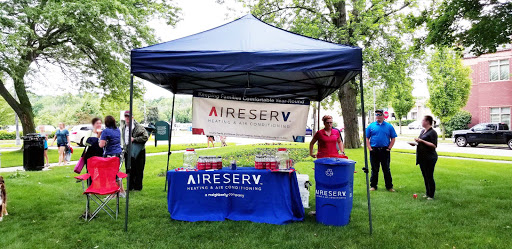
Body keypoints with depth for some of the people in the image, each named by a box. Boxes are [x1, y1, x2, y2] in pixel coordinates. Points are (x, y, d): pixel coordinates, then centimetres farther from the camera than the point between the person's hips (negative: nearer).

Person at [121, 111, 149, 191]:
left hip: (138, 152, -7)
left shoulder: (139, 127, -11)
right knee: (129, 170, 12)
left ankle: (137, 187, 10)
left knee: (138, 171, 0)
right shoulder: (123, 127, 13)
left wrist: (134, 139, -18)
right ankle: (130, 186, 23)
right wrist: (124, 147, 19)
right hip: (128, 152, 7)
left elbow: (145, 137, -17)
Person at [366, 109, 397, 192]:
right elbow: (366, 138, 5)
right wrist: (370, 148, -5)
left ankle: (389, 186, 14)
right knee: (374, 170, 7)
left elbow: (393, 138, 6)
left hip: (385, 151, 0)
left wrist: (389, 148, -4)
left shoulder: (389, 126, 6)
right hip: (374, 151, 0)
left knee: (386, 170, 5)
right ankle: (373, 186, 16)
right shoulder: (371, 126, 5)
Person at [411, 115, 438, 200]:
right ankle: (427, 193, 24)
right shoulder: (423, 131, 15)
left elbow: (434, 145, -19)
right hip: (422, 158, 8)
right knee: (425, 176, 14)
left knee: (429, 177, -2)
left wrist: (422, 141, -22)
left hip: (430, 158, -8)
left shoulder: (432, 132, -12)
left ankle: (431, 195, 7)